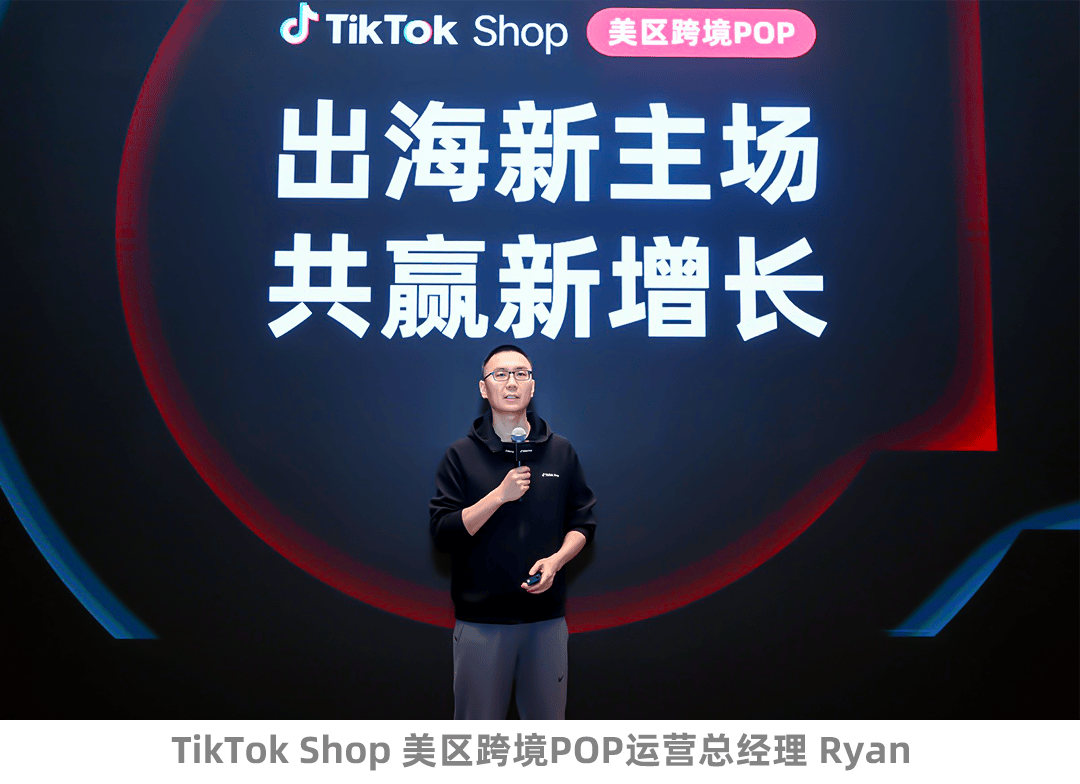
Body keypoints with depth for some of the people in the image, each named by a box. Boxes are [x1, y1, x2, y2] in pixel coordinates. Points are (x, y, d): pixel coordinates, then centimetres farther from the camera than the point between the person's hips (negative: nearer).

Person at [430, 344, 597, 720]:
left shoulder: (561, 452, 7)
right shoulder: (461, 454, 0)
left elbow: (583, 522, 10)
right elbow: (443, 533, -6)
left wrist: (556, 560, -9)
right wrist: (499, 495, -16)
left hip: (547, 618, 2)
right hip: (480, 621, -2)